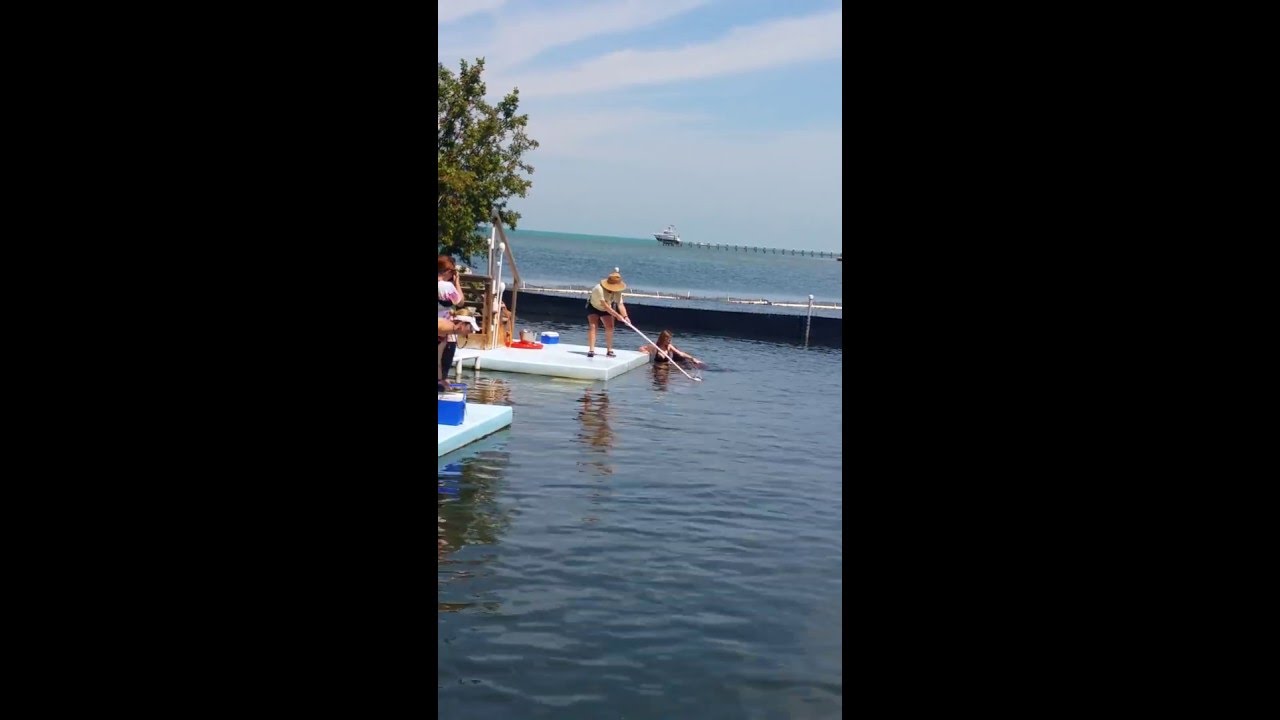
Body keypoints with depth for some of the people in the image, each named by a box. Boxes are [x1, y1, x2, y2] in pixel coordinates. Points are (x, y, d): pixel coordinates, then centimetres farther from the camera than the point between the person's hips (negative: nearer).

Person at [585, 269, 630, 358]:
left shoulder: (617, 291, -24)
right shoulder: (599, 289, -40)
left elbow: (620, 304, -31)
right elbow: (605, 306, -43)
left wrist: (625, 316, -48)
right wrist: (617, 315, -47)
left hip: (607, 309, 4)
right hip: (593, 307, -4)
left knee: (610, 327, -7)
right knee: (592, 326, -18)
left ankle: (609, 350, 2)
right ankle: (591, 350, -19)